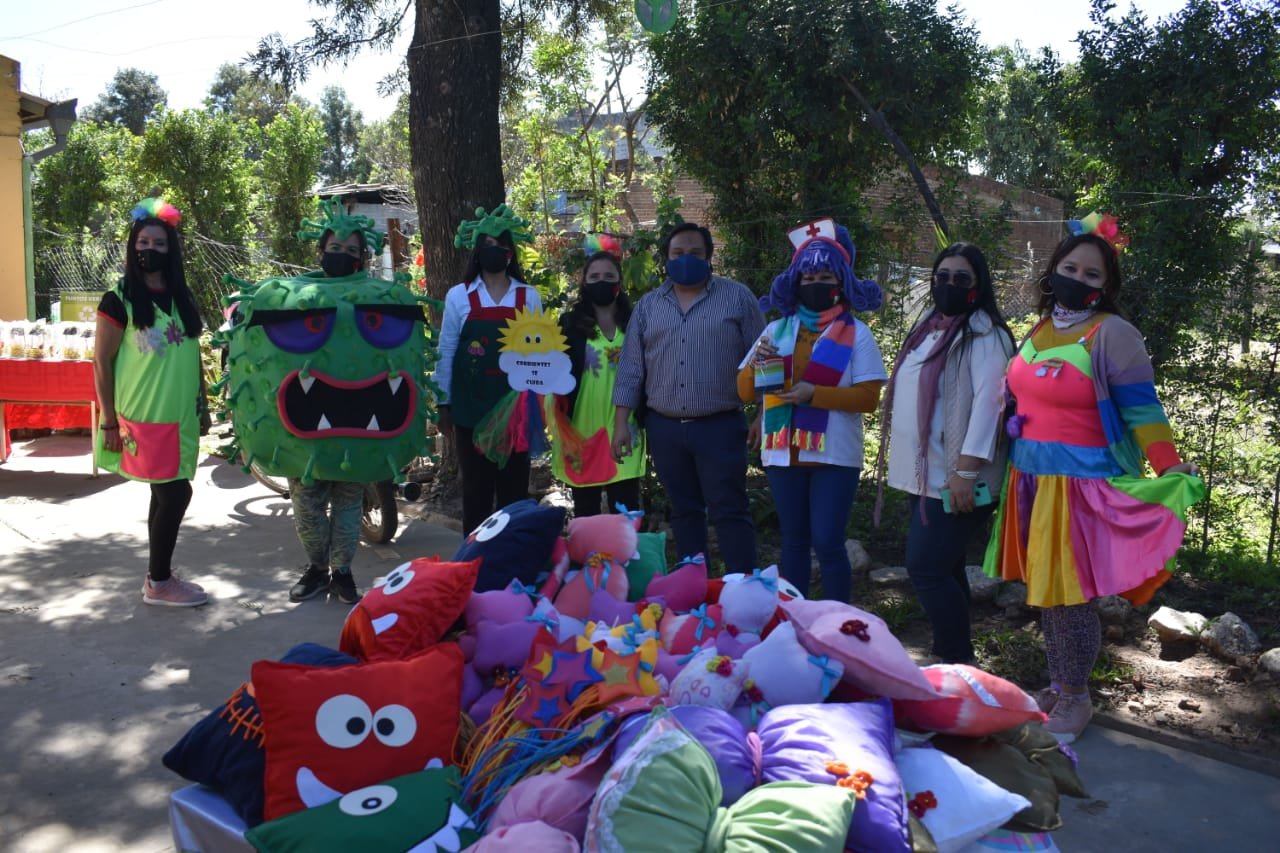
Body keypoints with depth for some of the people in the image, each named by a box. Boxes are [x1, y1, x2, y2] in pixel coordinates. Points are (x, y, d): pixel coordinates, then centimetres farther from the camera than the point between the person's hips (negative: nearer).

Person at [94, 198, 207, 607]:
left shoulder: (182, 298, 9)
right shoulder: (119, 300, -8)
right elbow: (101, 363, -8)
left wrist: (202, 406, 13)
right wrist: (109, 421, -11)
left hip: (180, 416, 6)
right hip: (142, 417, -6)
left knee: (166, 494, 12)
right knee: (175, 493, -6)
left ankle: (160, 575, 24)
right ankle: (157, 584, 9)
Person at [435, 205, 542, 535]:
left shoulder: (529, 297, 4)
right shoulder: (459, 296, 1)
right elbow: (446, 352, 4)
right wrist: (444, 404, 4)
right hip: (472, 407, -1)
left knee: (515, 486, 5)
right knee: (476, 487, 7)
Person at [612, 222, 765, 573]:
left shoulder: (737, 297, 1)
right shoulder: (647, 305, 9)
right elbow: (631, 369, 8)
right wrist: (621, 424, 2)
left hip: (720, 426, -3)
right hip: (664, 428, 4)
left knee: (729, 511, -3)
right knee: (684, 511, 12)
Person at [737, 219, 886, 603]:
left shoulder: (856, 333, -1)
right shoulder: (776, 330, 8)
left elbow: (868, 397, -8)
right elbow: (745, 393, 7)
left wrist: (813, 393, -18)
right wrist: (755, 364, -14)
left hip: (834, 455, -3)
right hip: (783, 453, 3)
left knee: (827, 542, -4)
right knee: (794, 542, 12)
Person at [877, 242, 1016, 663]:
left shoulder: (983, 334, -9)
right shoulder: (929, 328, 16)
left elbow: (987, 402, -19)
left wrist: (965, 471, -25)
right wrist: (906, 465, 17)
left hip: (953, 478, -8)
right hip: (924, 473, 8)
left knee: (926, 569, -11)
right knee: (943, 568, 14)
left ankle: (960, 665, 2)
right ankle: (946, 657, 24)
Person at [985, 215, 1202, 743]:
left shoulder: (1112, 335, -10)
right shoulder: (1038, 329, 11)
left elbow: (1142, 409, -14)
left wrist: (1171, 471, -24)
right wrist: (1014, 460, 22)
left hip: (1080, 483, -7)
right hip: (1030, 478, 7)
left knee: (1069, 593, -3)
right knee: (1043, 590, 13)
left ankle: (1076, 698, 15)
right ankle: (1057, 687, 28)